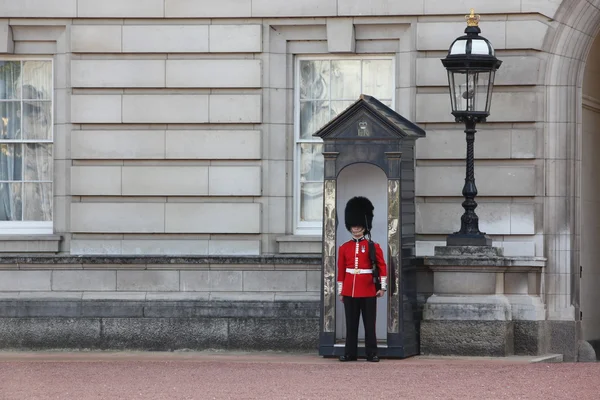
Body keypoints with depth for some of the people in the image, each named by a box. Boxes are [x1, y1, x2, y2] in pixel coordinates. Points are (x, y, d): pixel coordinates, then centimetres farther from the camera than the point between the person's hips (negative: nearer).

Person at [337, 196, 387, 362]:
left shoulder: (373, 247, 1)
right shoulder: (344, 248, 7)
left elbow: (382, 266, 0)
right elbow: (341, 271, 8)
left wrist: (382, 286, -7)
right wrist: (340, 291, 7)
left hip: (368, 291, -2)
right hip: (349, 291, 2)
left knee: (369, 324, 1)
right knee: (351, 324, 6)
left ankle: (372, 353, 4)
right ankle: (350, 353, 10)